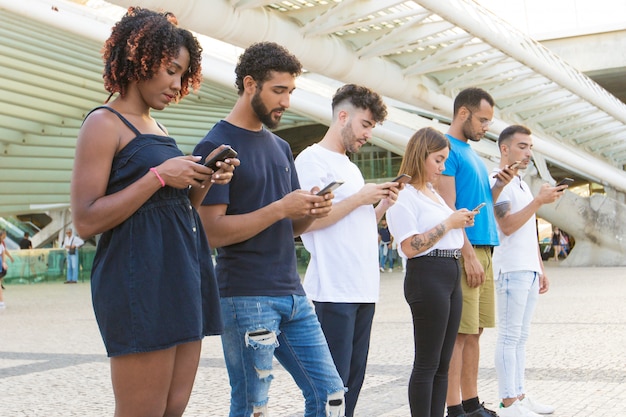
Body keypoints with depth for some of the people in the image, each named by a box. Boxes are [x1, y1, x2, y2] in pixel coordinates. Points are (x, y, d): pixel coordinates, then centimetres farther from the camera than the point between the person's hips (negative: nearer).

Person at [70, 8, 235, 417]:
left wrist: (204, 182, 6)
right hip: (140, 280, -8)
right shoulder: (105, 124, -5)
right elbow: (86, 220, -14)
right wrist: (159, 176, -16)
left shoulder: (158, 129, 19)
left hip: (183, 274, 9)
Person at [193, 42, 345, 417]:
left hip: (293, 294, 7)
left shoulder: (281, 147, 15)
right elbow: (214, 231, -15)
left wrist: (312, 211, -3)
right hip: (246, 298, -7)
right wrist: (279, 208, -19)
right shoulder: (215, 147, -7)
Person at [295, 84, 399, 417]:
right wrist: (360, 198, -11)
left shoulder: (350, 167, 22)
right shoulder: (312, 159, -5)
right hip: (333, 290, -9)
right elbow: (309, 219, -17)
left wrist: (382, 205, 8)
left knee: (354, 380, 10)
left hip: (364, 289, 9)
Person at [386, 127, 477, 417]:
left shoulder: (433, 193, 20)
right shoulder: (404, 196, -8)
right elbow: (410, 247, -18)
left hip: (451, 276, 9)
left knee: (442, 364, 9)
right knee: (427, 364, -7)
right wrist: (448, 223, -13)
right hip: (427, 276, -9)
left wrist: (461, 223, 11)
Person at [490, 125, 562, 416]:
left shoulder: (521, 184, 21)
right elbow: (507, 225, -18)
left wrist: (540, 269, 20)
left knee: (520, 337, 11)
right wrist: (539, 201, -18)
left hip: (529, 271, 9)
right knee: (509, 337, -7)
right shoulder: (497, 181, -8)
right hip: (511, 270, -9)